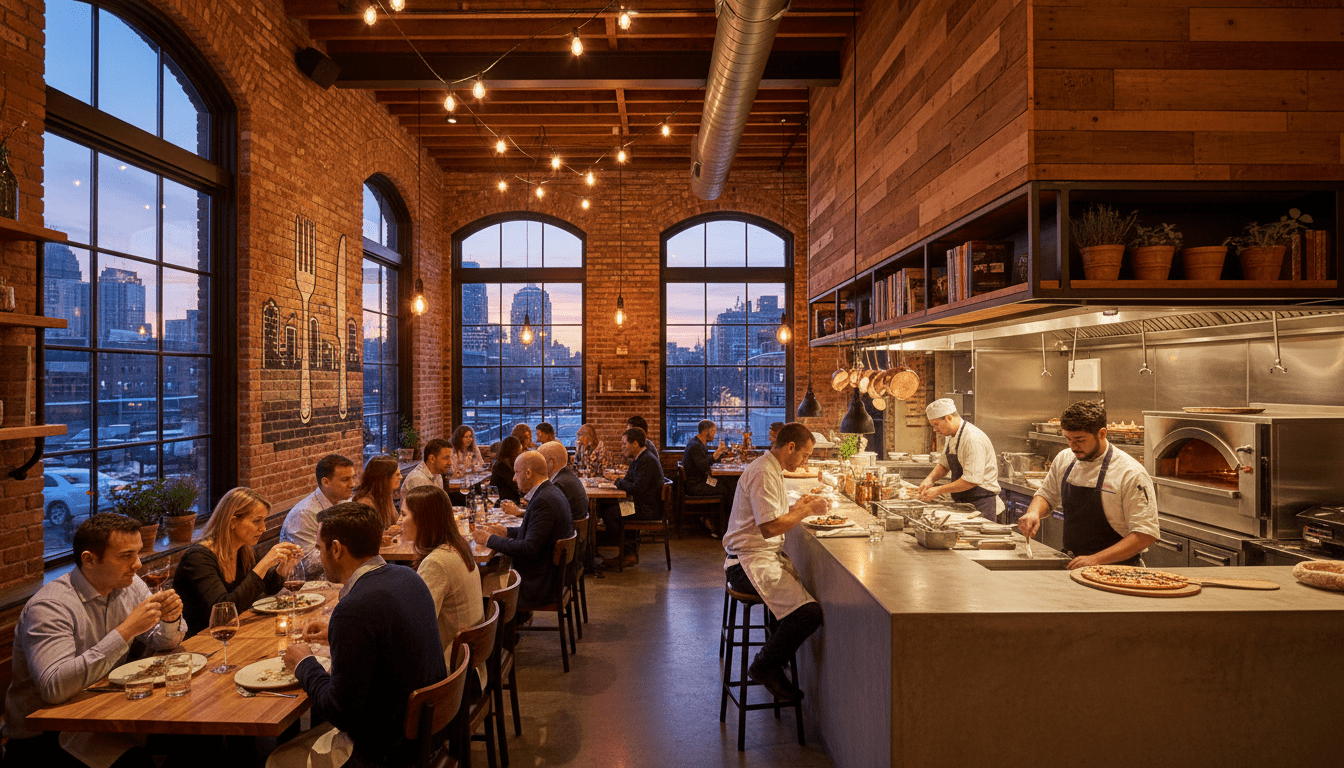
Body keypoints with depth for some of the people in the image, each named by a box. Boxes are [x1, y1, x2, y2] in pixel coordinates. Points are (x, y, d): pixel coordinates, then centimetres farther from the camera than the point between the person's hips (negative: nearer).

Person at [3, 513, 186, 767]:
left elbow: (162, 643, 9)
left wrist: (171, 621, -14)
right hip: (43, 735, -6)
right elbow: (55, 687, -35)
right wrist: (126, 630, -35)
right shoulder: (49, 607, -22)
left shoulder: (130, 585, -1)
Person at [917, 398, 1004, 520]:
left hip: (981, 505, -8)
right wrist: (930, 479, -1)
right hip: (963, 503, 8)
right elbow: (943, 464, 20)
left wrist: (938, 490, -19)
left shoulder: (973, 439, -22)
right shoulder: (952, 436, 8)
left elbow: (972, 480, -25)